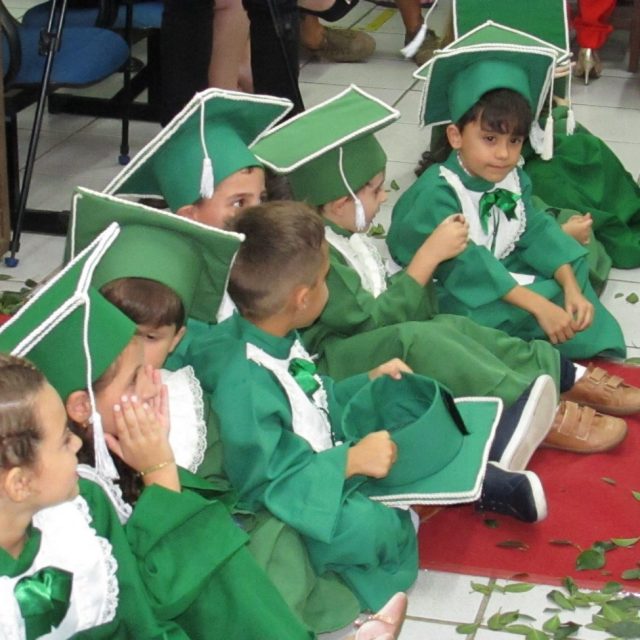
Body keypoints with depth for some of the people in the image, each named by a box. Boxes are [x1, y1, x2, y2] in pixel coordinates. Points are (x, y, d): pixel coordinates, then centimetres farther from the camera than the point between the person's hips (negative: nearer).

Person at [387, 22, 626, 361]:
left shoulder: (513, 179, -2)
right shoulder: (437, 193, -28)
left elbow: (536, 232, -6)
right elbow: (465, 265, -35)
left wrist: (572, 288, -23)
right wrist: (538, 305, -40)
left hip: (500, 272, 8)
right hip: (445, 294, -8)